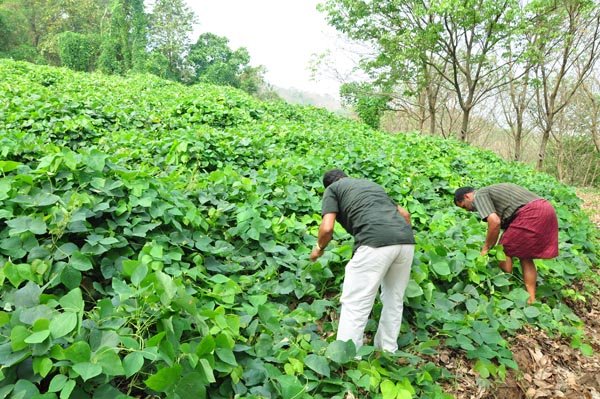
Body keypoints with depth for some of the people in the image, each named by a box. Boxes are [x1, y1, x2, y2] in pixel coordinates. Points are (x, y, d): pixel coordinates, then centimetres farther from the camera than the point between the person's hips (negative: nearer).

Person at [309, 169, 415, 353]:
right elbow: (405, 214, 31)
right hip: (406, 240, 7)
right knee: (394, 300, 22)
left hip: (375, 242, -6)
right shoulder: (370, 183, 34)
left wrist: (319, 248, 21)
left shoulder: (332, 189, 17)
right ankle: (388, 352, 33)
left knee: (355, 305, 2)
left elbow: (327, 228, 2)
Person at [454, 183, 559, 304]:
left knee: (505, 252, 3)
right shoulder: (493, 191, 29)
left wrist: (486, 248, -3)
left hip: (531, 212, -9)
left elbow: (494, 222, -14)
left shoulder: (479, 195, 1)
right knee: (525, 257, 16)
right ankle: (531, 299, 16)